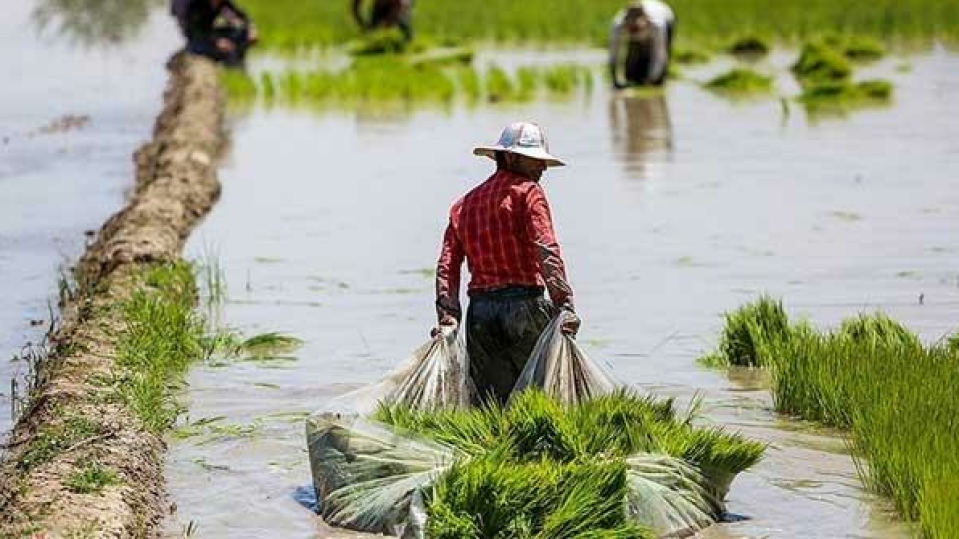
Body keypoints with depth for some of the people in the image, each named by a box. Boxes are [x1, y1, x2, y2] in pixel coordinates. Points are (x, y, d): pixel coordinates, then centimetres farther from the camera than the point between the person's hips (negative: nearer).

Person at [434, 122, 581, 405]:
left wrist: (448, 315, 3)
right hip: (523, 305, -5)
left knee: (492, 399, 5)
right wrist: (564, 304, -20)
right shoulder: (527, 191, 0)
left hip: (480, 314, 5)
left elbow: (447, 264, 9)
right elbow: (546, 250, -13)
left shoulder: (464, 204, 19)